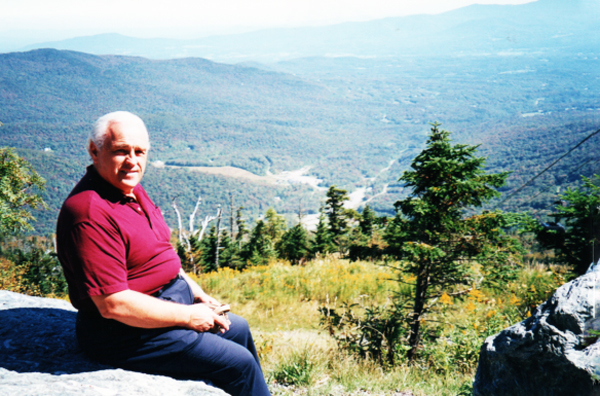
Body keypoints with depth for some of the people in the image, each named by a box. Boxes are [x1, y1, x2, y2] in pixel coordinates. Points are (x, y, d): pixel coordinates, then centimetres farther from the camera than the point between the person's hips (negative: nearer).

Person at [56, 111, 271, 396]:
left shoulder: (131, 189, 6)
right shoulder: (92, 214, -27)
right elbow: (113, 304, -30)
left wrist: (193, 290, 9)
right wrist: (188, 316, -20)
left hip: (167, 301, 10)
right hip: (127, 333, -10)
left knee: (237, 328, 23)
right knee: (239, 363, -10)